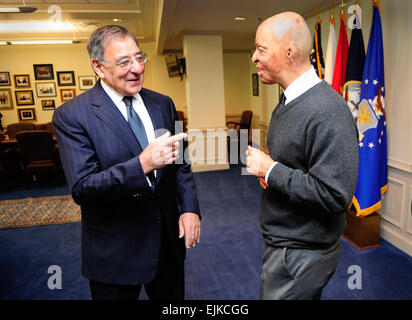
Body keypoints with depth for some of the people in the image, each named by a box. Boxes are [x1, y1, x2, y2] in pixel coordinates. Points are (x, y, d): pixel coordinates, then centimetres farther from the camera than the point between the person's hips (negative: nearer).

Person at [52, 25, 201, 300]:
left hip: (169, 239, 5)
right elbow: (81, 188, -21)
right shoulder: (71, 116, -13)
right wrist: (142, 164, -34)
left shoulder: (163, 104, 3)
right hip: (115, 250, -4)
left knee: (173, 300, 23)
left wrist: (190, 208, -5)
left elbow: (180, 164, 7)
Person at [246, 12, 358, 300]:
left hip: (301, 254, -8)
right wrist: (266, 168, -3)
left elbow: (335, 196, -28)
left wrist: (270, 170, -22)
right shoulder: (287, 102, 6)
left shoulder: (329, 111, -25)